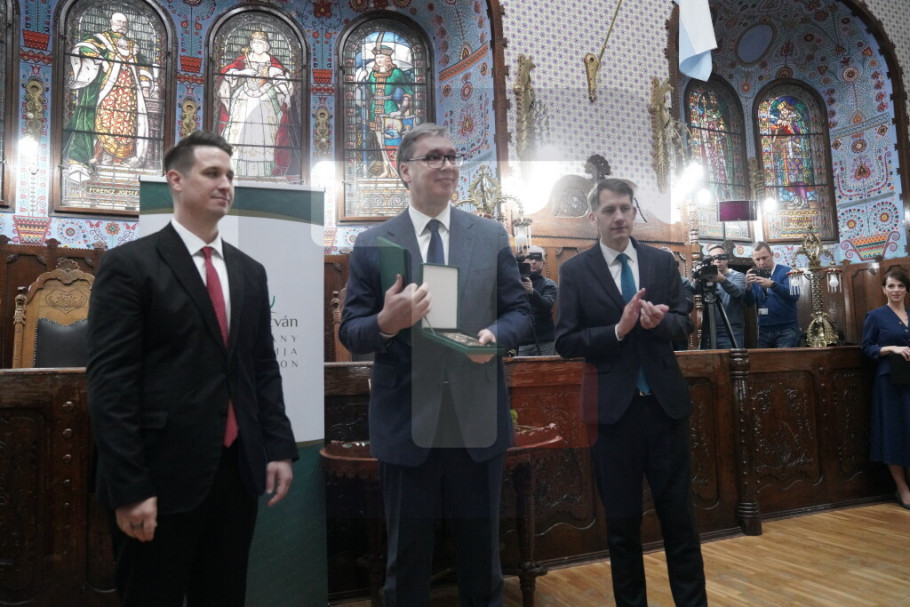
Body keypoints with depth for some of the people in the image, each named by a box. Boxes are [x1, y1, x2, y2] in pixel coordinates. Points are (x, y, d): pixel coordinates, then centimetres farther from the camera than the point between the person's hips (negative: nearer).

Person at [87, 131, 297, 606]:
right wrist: (128, 487, -15)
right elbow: (109, 381, -11)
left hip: (238, 470, 5)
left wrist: (280, 447, 5)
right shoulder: (129, 264, -6)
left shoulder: (249, 272, 11)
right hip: (162, 476, -5)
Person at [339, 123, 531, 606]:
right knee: (407, 556, 17)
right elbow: (349, 333, -1)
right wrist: (386, 323, -22)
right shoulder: (371, 245, -1)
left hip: (478, 420, 2)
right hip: (405, 424, -1)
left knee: (481, 550, 19)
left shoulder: (491, 236, 4)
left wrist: (496, 335, -15)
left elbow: (519, 311, 6)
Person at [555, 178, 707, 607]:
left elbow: (684, 324, 6)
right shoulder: (575, 271, -3)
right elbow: (565, 342, -8)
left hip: (665, 402, 2)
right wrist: (618, 329, -20)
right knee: (621, 519, 12)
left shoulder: (663, 262, 6)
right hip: (612, 407, -2)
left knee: (678, 512, 13)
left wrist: (660, 321, -16)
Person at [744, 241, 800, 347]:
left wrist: (772, 284, -30)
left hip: (786, 329, -4)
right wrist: (748, 286, -19)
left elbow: (794, 296, -18)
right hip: (764, 330, 4)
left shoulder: (786, 272, -3)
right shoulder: (755, 276, 10)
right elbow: (749, 303, 0)